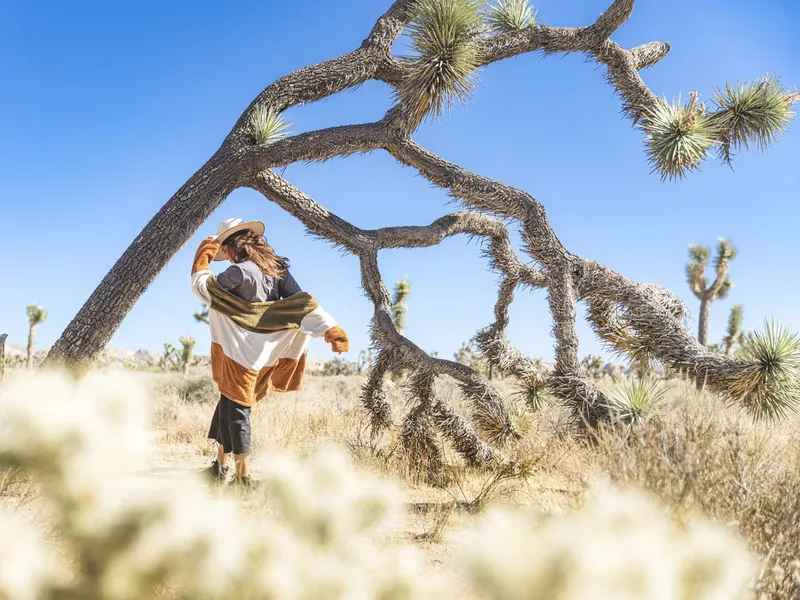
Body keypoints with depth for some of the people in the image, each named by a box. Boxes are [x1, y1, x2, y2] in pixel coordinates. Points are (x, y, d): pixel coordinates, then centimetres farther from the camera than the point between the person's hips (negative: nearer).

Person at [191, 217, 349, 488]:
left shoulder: (241, 271, -19)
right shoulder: (279, 269, 3)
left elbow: (202, 285, -11)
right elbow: (302, 303, -4)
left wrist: (203, 256, 3)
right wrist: (330, 328, -6)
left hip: (239, 352, -8)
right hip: (263, 353, 8)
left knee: (235, 408, 2)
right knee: (229, 405, 19)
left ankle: (242, 476, 8)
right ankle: (221, 466, 27)